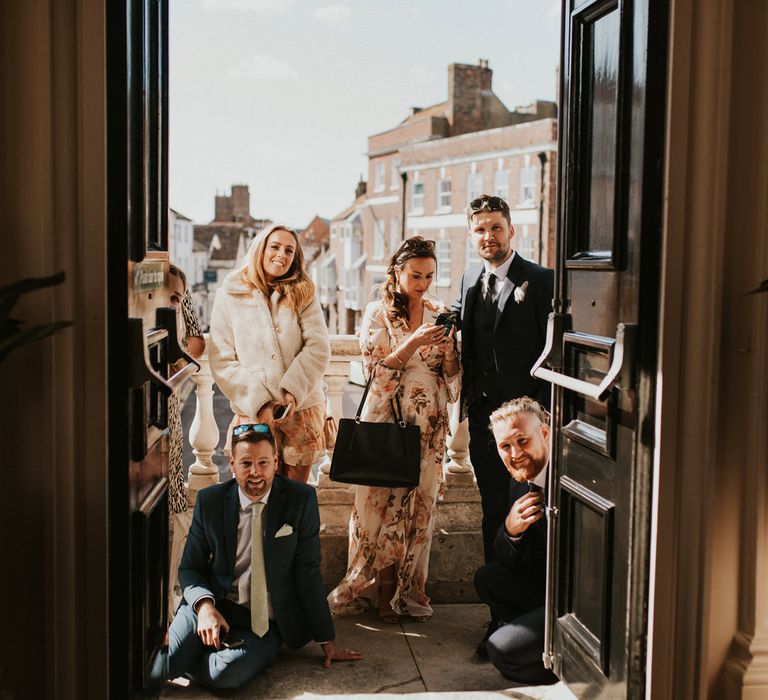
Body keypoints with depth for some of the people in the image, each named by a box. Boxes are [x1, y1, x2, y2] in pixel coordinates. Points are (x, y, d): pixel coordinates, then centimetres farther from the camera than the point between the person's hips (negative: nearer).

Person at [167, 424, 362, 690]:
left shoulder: (301, 499, -6)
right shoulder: (210, 500, -1)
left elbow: (307, 573, -3)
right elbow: (189, 567, 6)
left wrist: (327, 641, -1)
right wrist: (204, 605, -16)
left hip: (267, 625, 0)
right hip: (218, 607, 1)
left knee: (227, 673, -32)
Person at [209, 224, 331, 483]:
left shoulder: (303, 294, 7)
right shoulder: (229, 296, 3)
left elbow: (318, 347, -4)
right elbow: (221, 361, -2)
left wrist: (293, 391, -18)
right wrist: (259, 403, -12)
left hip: (302, 410, 1)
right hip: (254, 413, -1)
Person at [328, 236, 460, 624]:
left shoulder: (439, 314, 8)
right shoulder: (378, 314, -1)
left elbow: (451, 375, 7)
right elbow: (378, 370, -8)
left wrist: (449, 347, -13)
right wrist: (413, 343, -20)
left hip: (428, 425, 3)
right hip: (386, 421, -3)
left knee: (420, 506, 5)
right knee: (381, 502, 0)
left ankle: (408, 589, 16)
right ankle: (381, 590, 13)